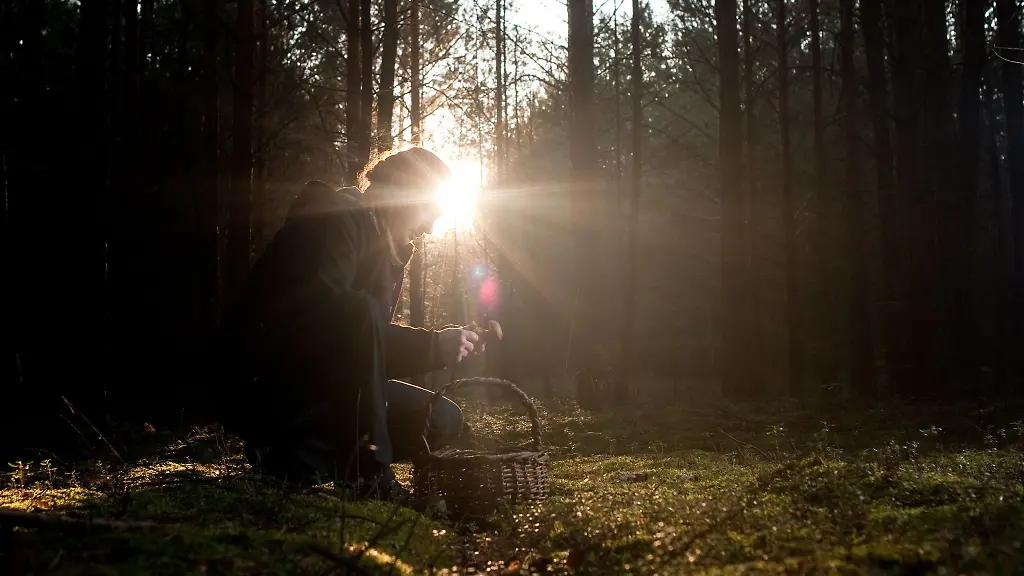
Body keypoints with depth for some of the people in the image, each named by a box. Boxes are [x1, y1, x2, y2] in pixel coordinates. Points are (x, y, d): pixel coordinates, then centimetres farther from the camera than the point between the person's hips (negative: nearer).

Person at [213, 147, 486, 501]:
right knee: (360, 309, -32)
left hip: (324, 392, 9)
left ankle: (295, 456, -2)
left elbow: (372, 347, 13)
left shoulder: (388, 252, 16)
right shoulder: (335, 218, -11)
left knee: (442, 420, -4)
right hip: (261, 388, -9)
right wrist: (432, 346, -24)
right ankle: (368, 477, -27)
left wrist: (443, 346, -3)